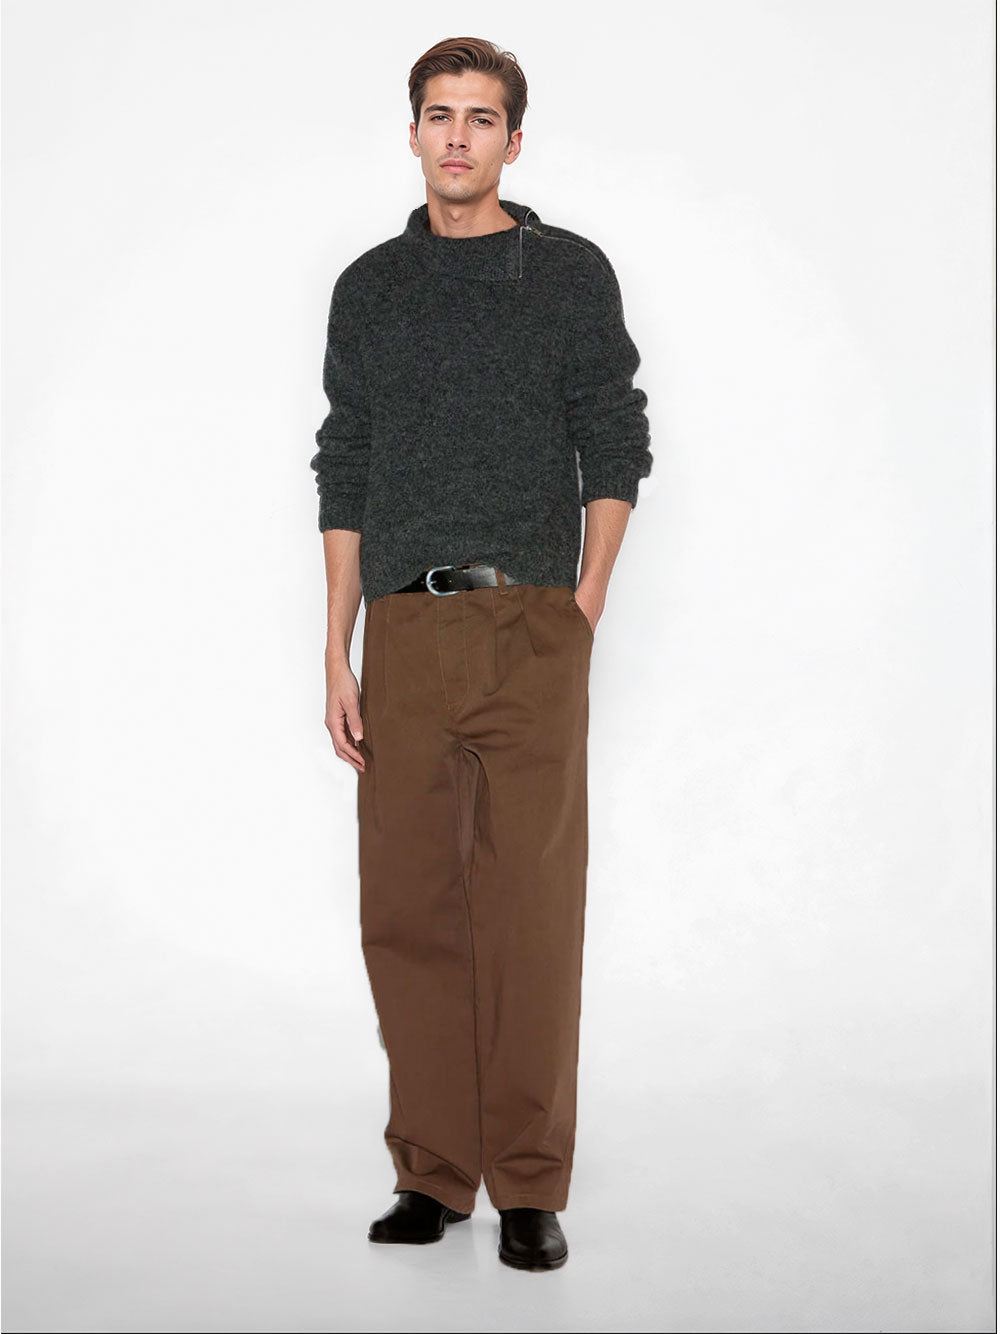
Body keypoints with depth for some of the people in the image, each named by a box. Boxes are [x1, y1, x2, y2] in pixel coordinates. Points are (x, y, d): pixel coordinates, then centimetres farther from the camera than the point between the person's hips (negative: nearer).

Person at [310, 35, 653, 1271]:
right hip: (406, 631, 3)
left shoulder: (571, 273, 7)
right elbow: (344, 475, 14)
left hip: (530, 628, -2)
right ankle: (432, 1171, 16)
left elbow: (616, 451, 7)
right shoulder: (370, 287, 14)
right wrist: (338, 655, 7)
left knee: (532, 911, -3)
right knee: (408, 909, 3)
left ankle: (530, 1186, 8)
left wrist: (583, 610, -5)